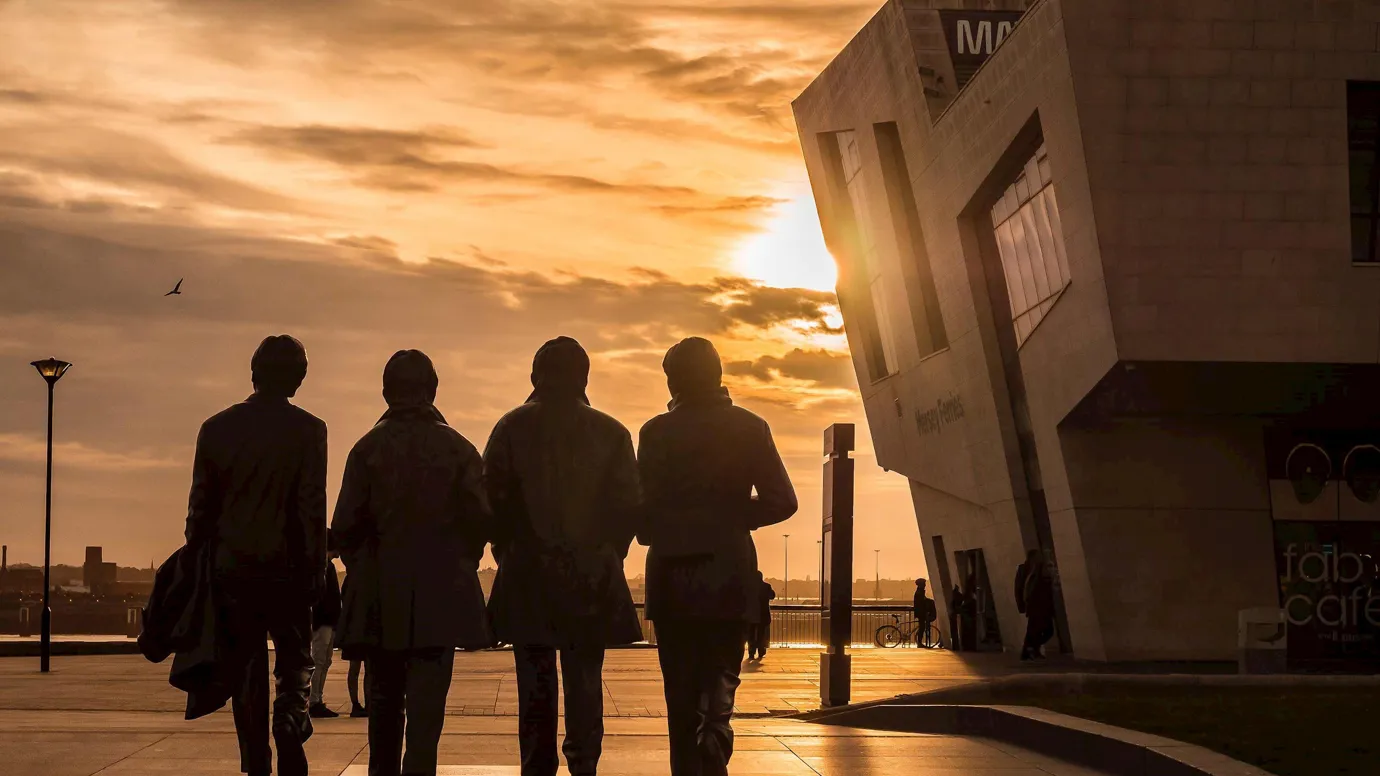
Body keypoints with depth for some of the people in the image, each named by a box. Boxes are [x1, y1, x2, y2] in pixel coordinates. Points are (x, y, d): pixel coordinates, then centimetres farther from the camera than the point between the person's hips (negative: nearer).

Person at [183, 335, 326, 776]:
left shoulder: (217, 428, 4)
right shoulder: (307, 430, -4)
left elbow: (201, 504, 6)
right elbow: (313, 508, -7)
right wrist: (316, 570, -2)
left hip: (232, 566, 2)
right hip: (287, 567, -2)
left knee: (246, 672, 8)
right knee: (295, 658, 9)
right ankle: (291, 715, -19)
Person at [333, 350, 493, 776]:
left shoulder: (368, 448, -3)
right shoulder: (458, 449, -3)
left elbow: (346, 525, -5)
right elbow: (480, 520, -4)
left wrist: (361, 567, 11)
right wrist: (462, 565, 12)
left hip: (379, 592, 1)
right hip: (440, 592, -1)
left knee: (385, 697, 14)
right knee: (426, 700, -2)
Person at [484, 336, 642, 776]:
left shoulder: (512, 428, -1)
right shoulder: (611, 433, 1)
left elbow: (492, 499, -2)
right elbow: (628, 506, 0)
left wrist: (508, 553, 10)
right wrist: (607, 556, 12)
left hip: (528, 576, 0)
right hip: (591, 577, 0)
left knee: (536, 686, 5)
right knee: (585, 681, 6)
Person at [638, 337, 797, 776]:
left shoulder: (657, 431, -2)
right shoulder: (748, 428, 1)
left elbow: (642, 509, -5)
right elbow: (781, 501, -3)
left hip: (673, 578, 0)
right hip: (729, 578, 0)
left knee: (682, 696, 8)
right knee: (719, 688, 1)